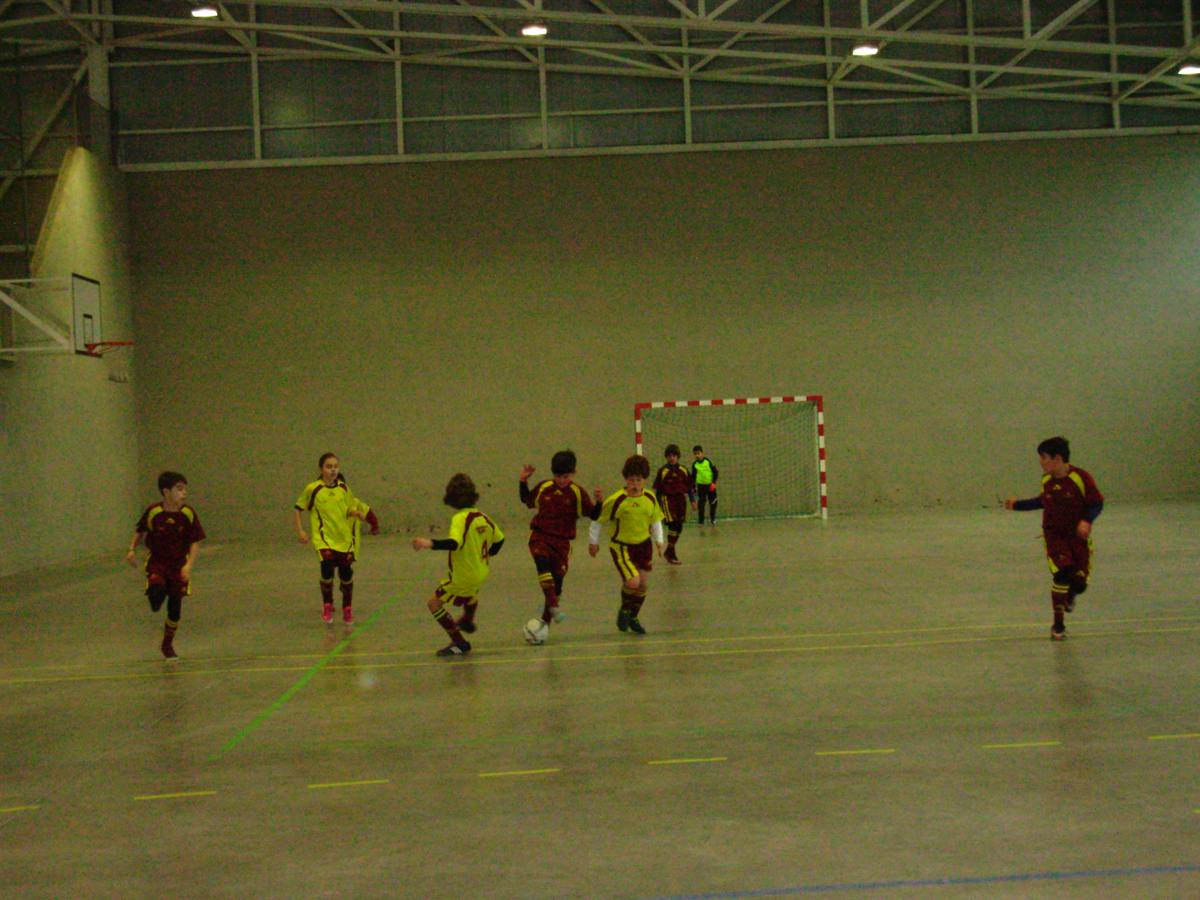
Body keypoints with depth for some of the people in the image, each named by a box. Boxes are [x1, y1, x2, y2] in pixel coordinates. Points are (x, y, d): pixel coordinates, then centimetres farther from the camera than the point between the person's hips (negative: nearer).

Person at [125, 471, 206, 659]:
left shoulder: (188, 514, -12)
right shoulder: (153, 511, -13)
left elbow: (195, 543, -7)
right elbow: (139, 530, 5)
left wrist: (189, 565, -19)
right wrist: (132, 550, -8)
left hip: (179, 565, 1)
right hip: (156, 562, -1)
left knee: (175, 607, 6)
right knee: (157, 591, -34)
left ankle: (168, 645, 26)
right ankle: (156, 601, 3)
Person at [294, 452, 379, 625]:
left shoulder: (344, 488, 3)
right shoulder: (313, 489, -6)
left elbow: (352, 507, 16)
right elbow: (298, 508, 5)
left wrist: (359, 513, -6)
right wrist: (300, 531, -1)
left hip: (345, 538, 3)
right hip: (324, 538, -3)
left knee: (346, 573, 2)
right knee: (327, 568, -21)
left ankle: (347, 608, 26)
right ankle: (327, 606, 4)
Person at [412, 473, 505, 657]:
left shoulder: (460, 518, -23)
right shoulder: (483, 517, 1)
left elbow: (454, 543, -40)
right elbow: (499, 538, 14)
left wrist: (430, 544, -51)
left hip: (463, 577, -8)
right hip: (481, 572, 8)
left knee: (434, 603, 0)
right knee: (472, 591, 40)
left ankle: (459, 643, -4)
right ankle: (468, 621, 65)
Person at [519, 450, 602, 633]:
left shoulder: (578, 493, -3)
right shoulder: (543, 487, 2)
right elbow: (527, 500, 20)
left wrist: (598, 502, -22)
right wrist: (523, 481, 8)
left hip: (562, 541, 1)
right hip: (539, 536, -1)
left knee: (557, 581, 4)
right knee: (543, 563, -32)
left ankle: (545, 621, 18)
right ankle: (553, 606, -38)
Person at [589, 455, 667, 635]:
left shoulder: (650, 498, -5)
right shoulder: (616, 500, -20)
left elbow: (656, 520, 12)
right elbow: (597, 520, -7)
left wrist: (659, 540, 5)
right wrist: (593, 542, 0)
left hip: (644, 545, 5)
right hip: (621, 546, -5)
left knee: (642, 583, 8)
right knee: (633, 581, -20)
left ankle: (633, 618, 30)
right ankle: (624, 610, 11)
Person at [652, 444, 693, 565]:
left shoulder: (683, 471, 7)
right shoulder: (663, 471, -3)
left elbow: (690, 486, 14)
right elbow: (657, 489, 1)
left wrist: (693, 500, 8)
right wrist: (658, 505, 0)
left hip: (680, 498, 4)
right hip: (667, 499, -4)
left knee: (679, 527, 7)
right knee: (673, 524, -15)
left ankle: (669, 552, 22)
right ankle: (670, 553, -8)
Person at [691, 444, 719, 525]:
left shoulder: (708, 461, -6)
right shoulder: (695, 465, -3)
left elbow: (715, 472, -2)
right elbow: (693, 476, 3)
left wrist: (714, 482, -9)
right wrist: (693, 487, -1)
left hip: (710, 485, 0)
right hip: (701, 486, 0)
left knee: (713, 503, 5)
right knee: (701, 504, -1)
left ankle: (713, 518, 24)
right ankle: (701, 521, 6)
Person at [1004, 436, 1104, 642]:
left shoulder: (1081, 477, -13)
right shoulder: (1046, 480, 2)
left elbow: (1097, 503, -7)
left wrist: (1086, 520, -23)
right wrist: (1018, 505, 22)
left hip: (1078, 536, -2)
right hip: (1054, 535, 2)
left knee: (1079, 582, -7)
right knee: (1062, 574, -19)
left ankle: (1070, 595, 35)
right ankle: (1058, 625, -7)